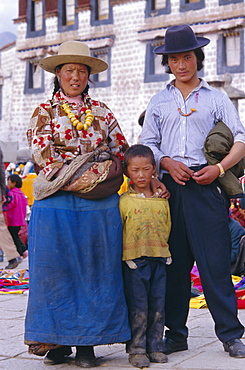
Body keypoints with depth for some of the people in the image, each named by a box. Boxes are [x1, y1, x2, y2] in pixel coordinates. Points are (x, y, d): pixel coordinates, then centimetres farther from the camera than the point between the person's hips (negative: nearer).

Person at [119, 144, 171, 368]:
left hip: (159, 260, 4)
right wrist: (126, 253, -4)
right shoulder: (124, 201, -3)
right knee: (138, 307, -2)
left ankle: (155, 346, 17)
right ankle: (136, 349, 7)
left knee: (158, 306, 8)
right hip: (134, 261, -4)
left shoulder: (162, 200, 8)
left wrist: (161, 249, 11)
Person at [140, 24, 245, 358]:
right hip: (170, 188, 3)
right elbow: (147, 144, 15)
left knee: (215, 261, -7)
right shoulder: (159, 102, 18)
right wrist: (167, 163, -5)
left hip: (206, 186, -2)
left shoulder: (216, 98, 12)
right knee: (173, 262, 3)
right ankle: (175, 333, 11)